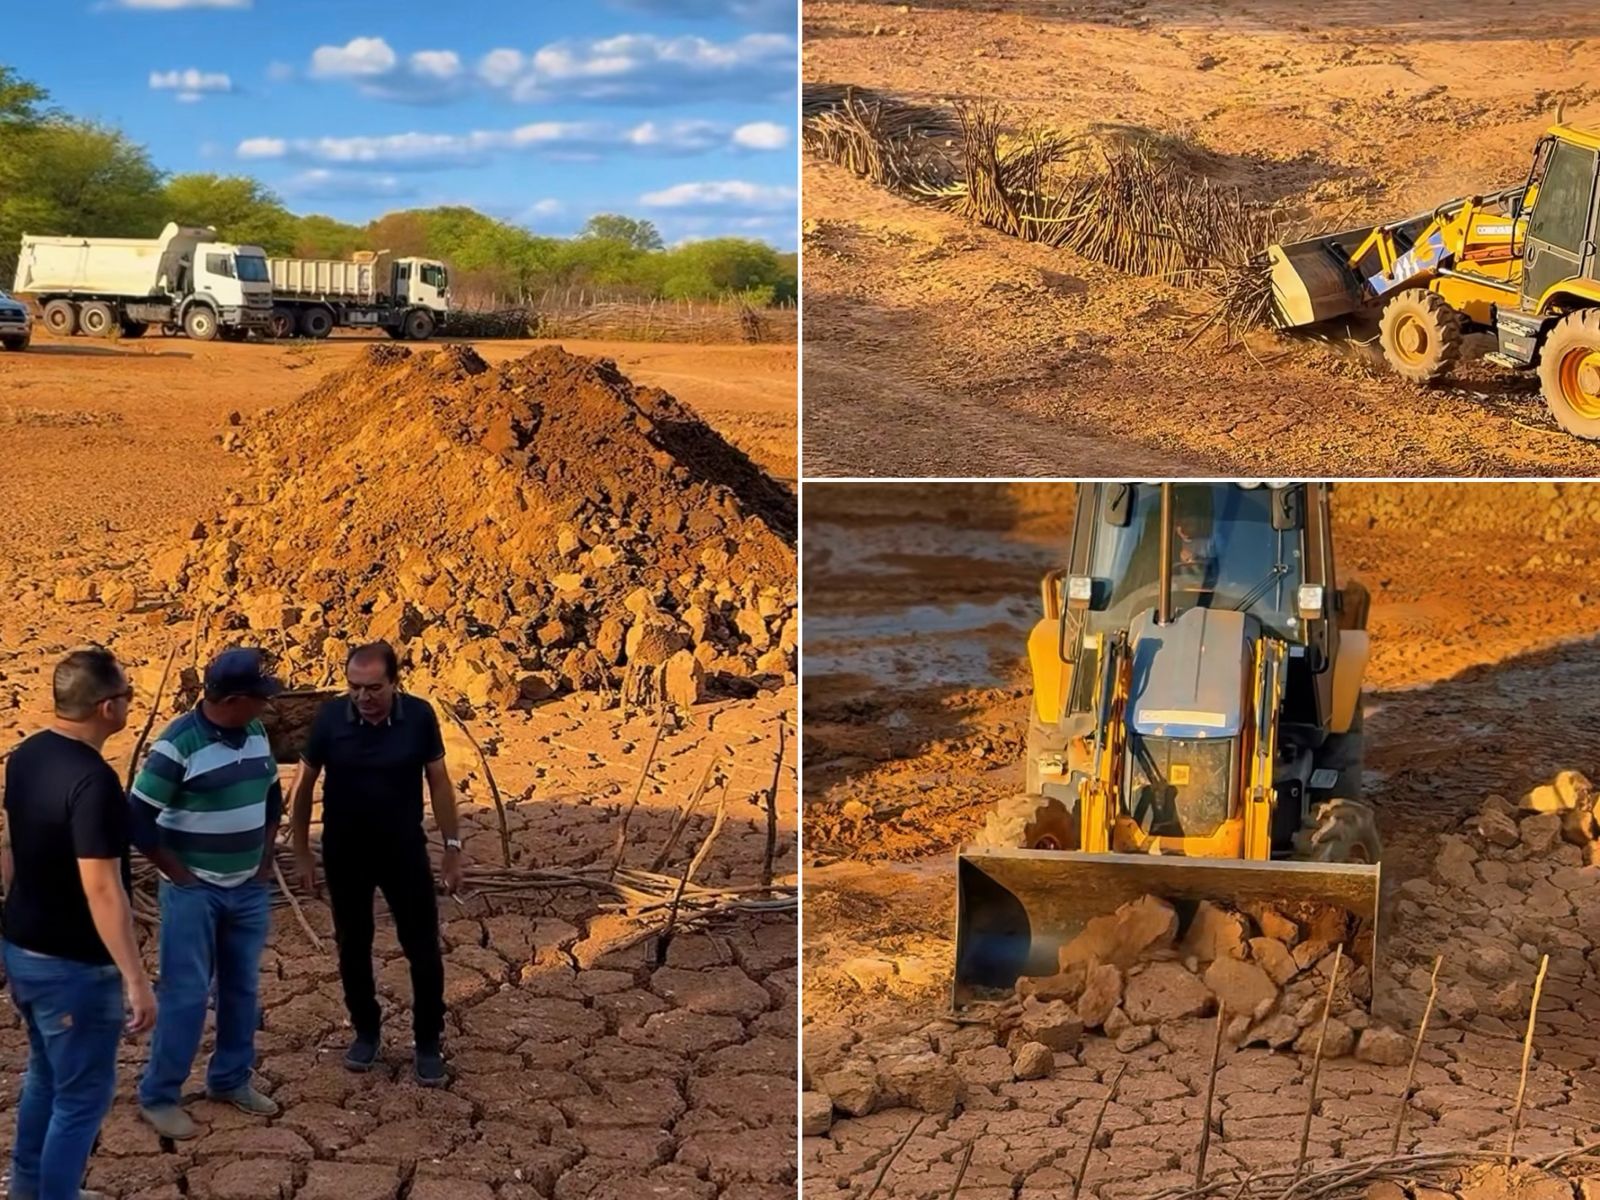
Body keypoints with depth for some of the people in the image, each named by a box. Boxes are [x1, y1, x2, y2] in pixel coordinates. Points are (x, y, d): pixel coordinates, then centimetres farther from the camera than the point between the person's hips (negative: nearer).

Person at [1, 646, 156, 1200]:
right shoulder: (93, 780, -27)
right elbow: (102, 889, -28)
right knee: (82, 1094, 5)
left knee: (45, 1074, 25)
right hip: (73, 965, -9)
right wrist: (135, 978, -25)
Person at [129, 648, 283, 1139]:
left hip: (249, 890, 7)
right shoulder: (177, 746, -20)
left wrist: (265, 858, 11)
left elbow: (271, 796, 18)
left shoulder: (255, 734, 1)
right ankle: (158, 1096, 10)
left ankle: (230, 1079, 28)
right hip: (194, 892, -6)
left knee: (242, 988, 14)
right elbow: (138, 821, -19)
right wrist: (179, 876, -13)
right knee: (186, 995, -2)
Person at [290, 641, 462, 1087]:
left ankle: (429, 1043, 15)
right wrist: (302, 852, 1)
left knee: (423, 949, 1)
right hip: (345, 852, 1)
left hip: (404, 849, -1)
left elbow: (438, 782, -3)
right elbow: (303, 785, -1)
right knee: (353, 946, 13)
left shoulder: (419, 716, -13)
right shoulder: (330, 717, -13)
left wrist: (453, 848, -2)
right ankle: (366, 1031, 32)